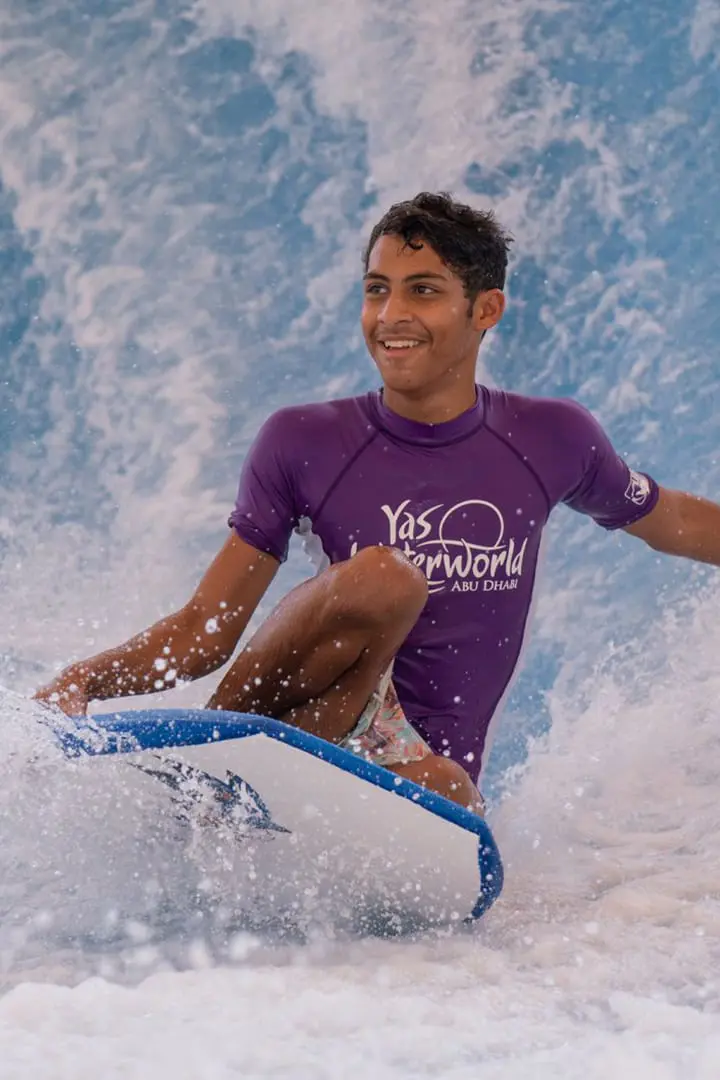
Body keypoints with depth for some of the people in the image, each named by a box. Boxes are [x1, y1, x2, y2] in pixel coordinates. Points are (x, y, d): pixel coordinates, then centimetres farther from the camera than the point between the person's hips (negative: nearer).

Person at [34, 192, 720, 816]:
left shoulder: (550, 441, 5)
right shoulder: (303, 444, 0)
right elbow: (206, 630, 1)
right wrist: (84, 680, -17)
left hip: (432, 773, 0)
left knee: (440, 795, -39)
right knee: (383, 577, -31)